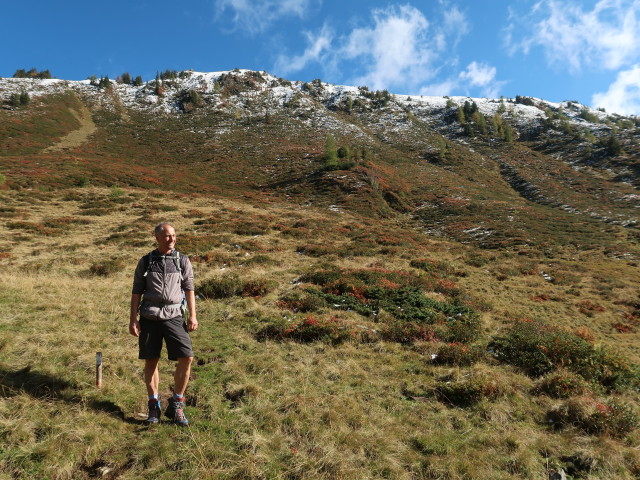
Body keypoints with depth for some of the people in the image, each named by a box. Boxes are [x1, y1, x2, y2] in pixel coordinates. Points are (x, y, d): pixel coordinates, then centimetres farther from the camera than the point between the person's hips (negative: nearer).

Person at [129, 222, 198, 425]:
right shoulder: (145, 262, 6)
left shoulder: (182, 261, 6)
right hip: (149, 317, 1)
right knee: (150, 361, 7)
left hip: (174, 316, 0)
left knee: (187, 357, -11)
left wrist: (193, 315, -2)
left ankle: (176, 405, 6)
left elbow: (189, 289, 6)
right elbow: (136, 292, 8)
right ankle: (153, 406, 23)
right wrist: (133, 319, 3)